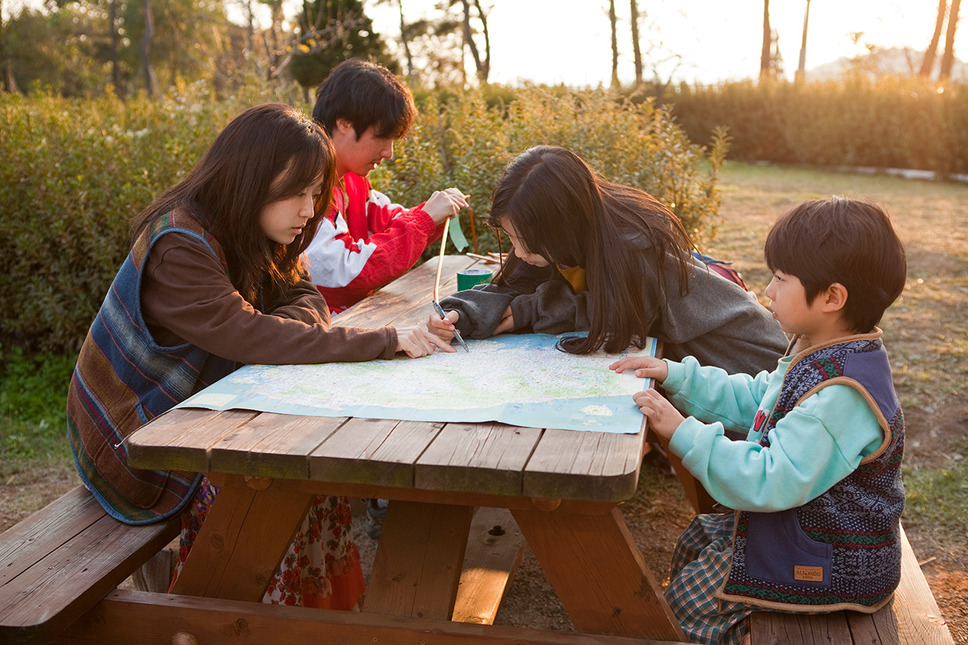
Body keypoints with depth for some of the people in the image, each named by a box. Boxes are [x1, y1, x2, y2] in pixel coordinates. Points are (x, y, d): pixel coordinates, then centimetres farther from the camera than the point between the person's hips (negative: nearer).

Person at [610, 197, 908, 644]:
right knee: (698, 540, 17)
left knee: (691, 597, -4)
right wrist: (676, 376, 4)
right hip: (803, 523, 10)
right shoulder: (820, 355, 0)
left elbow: (771, 483, -33)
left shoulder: (842, 394, -33)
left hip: (834, 568, -10)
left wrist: (684, 434, -29)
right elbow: (752, 400, 12)